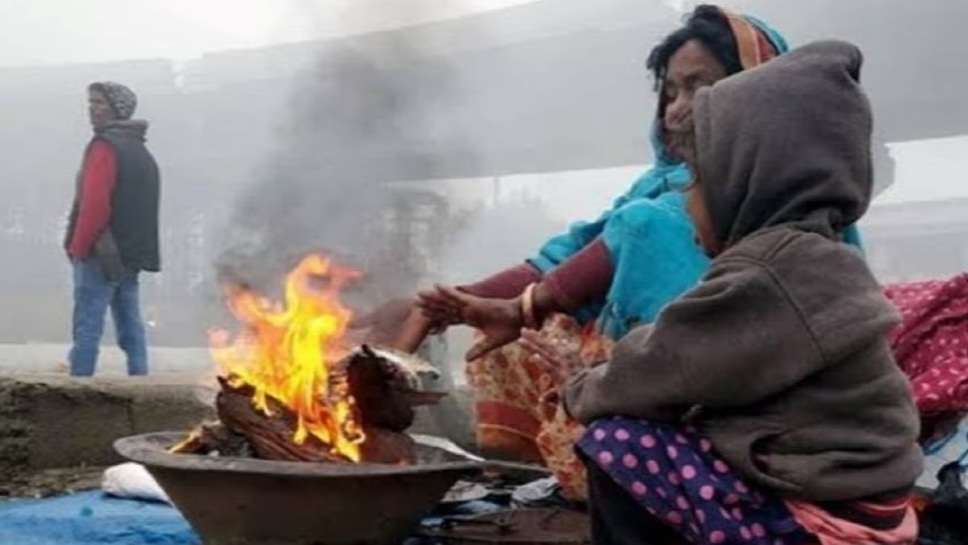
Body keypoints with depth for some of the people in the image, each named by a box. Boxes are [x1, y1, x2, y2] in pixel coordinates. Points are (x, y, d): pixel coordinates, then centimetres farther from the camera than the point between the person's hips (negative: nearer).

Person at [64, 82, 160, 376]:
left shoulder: (104, 145, -11)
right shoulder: (142, 151, 17)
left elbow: (94, 203, -19)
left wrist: (77, 247, -12)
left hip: (101, 253, -8)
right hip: (132, 253, 9)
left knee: (87, 327, -5)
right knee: (131, 326, 11)